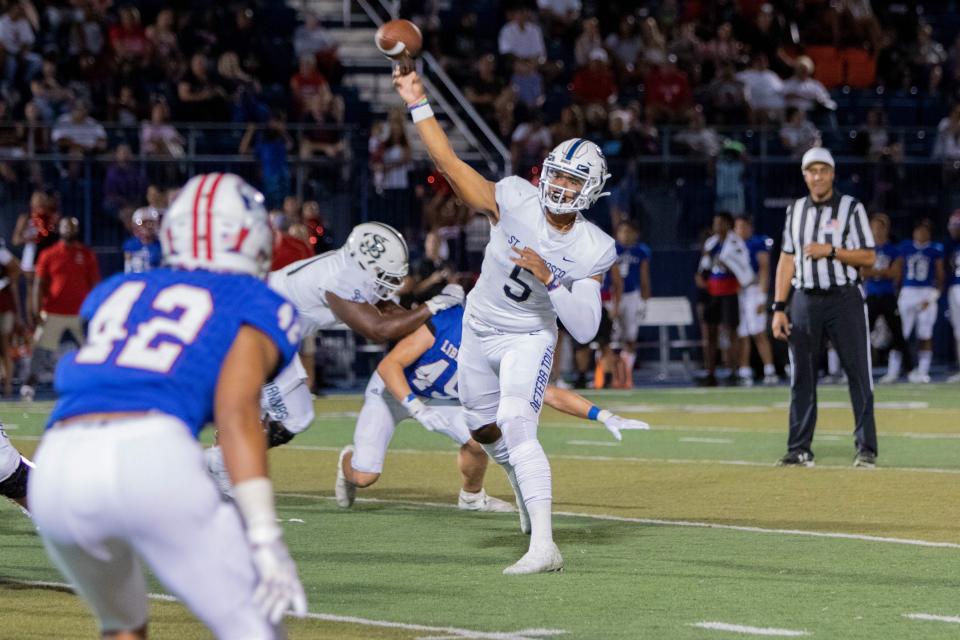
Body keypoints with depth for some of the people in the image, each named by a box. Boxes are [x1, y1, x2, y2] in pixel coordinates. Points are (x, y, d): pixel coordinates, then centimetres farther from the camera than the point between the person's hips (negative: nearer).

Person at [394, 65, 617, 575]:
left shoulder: (591, 251, -20)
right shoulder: (515, 201, -19)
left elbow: (585, 330, -23)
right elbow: (449, 162, -18)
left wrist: (549, 278, -34)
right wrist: (417, 103, -22)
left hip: (529, 338, -4)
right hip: (480, 329, 4)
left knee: (517, 429, -24)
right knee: (485, 430, 19)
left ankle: (543, 547, -31)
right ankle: (527, 493, 52)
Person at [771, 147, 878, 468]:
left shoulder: (851, 208, 1)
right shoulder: (796, 210, 13)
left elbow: (869, 257, -4)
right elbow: (787, 260, 12)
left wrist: (830, 251, -16)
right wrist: (779, 309, 5)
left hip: (844, 299, -4)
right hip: (804, 300, 4)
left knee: (858, 373, -5)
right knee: (801, 377, 4)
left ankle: (866, 449, -3)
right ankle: (799, 450, 8)